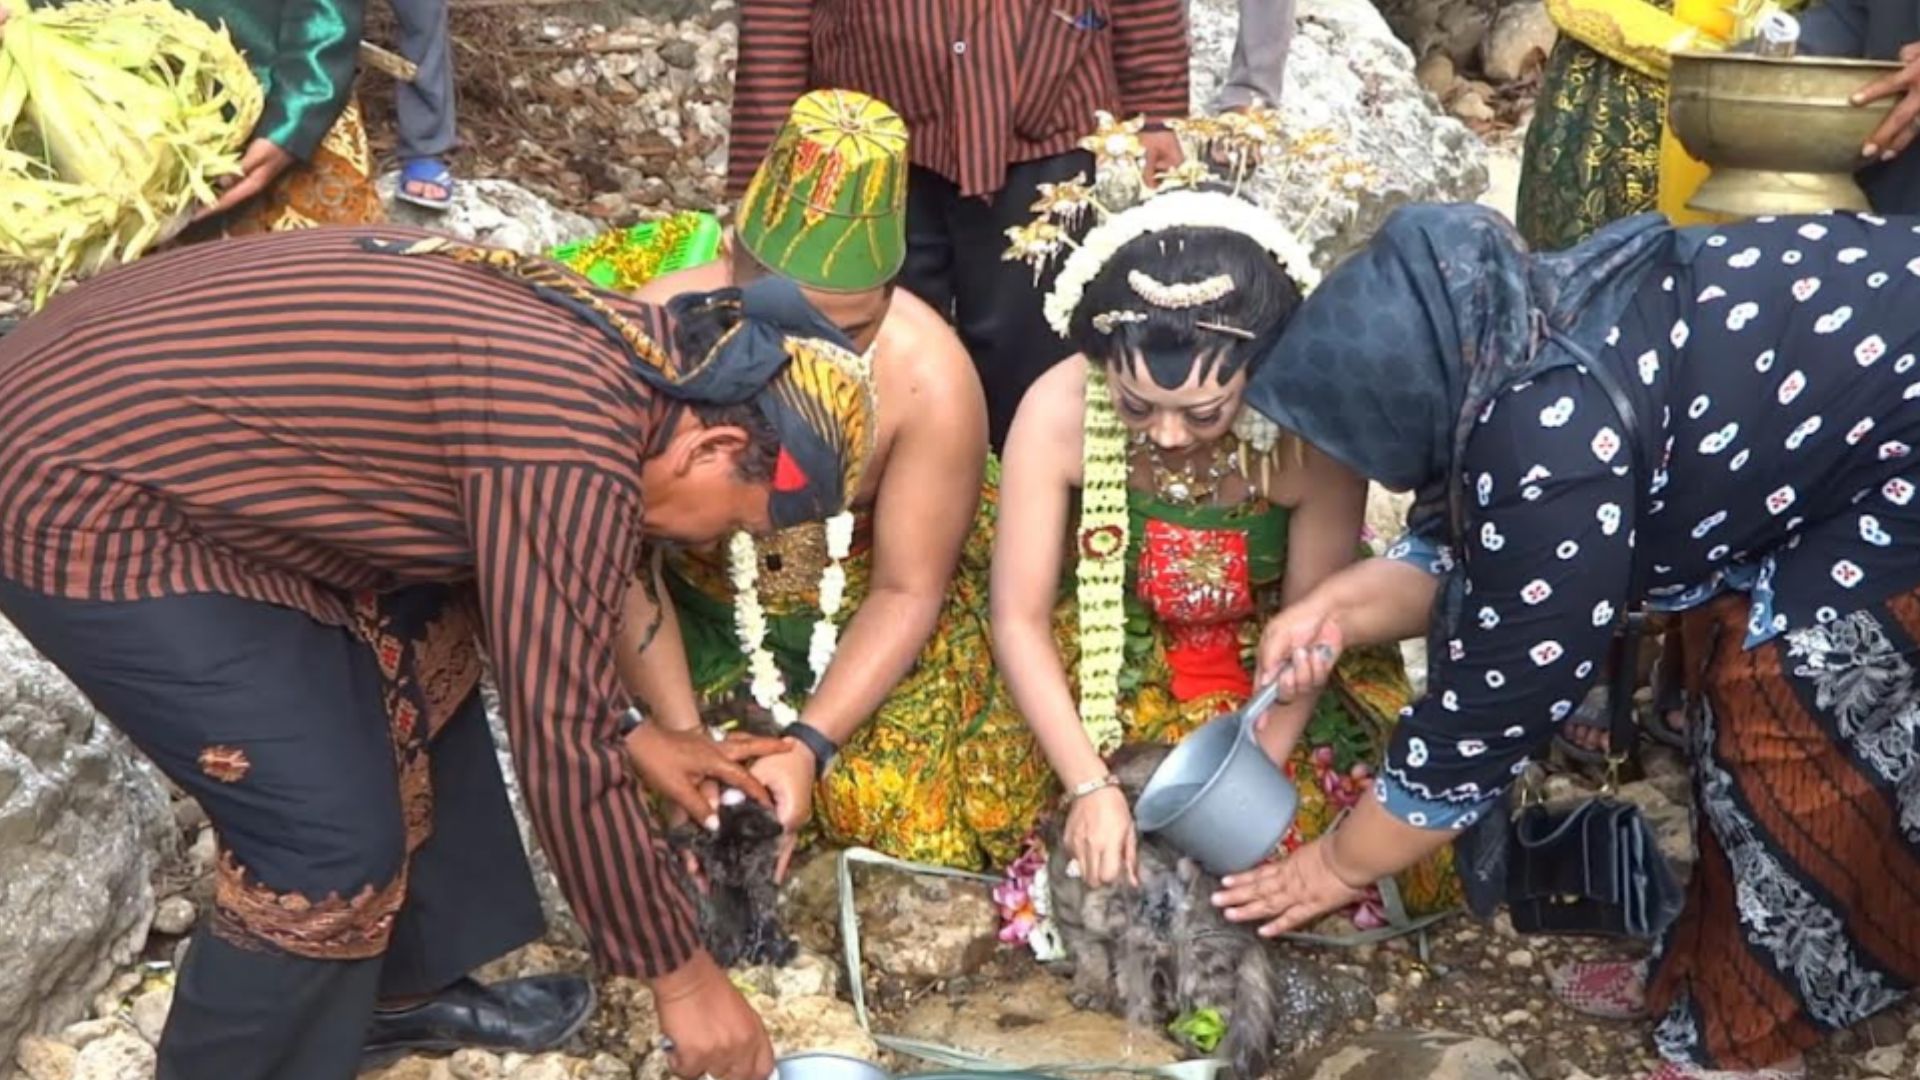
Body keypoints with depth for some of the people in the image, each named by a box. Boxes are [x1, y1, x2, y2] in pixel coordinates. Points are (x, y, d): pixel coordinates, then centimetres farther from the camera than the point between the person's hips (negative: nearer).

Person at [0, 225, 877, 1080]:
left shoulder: (586, 341, 5)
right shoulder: (573, 446, -24)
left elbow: (515, 585, 20)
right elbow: (560, 748, -18)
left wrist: (627, 732, 25)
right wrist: (678, 974, -7)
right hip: (84, 503, -10)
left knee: (416, 652, 18)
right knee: (333, 841, -7)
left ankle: (404, 987, 33)